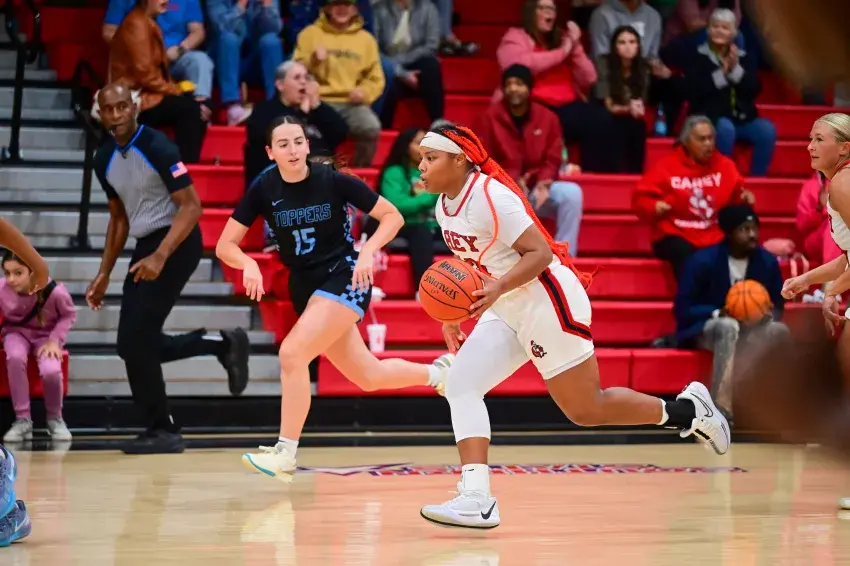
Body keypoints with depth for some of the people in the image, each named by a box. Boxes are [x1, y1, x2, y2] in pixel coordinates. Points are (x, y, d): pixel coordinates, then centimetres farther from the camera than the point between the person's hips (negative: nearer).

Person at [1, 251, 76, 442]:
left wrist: (54, 340, -16)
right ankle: (22, 420, -19)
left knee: (51, 371, -30)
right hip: (17, 333, 1)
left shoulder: (54, 291, -26)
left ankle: (55, 418, 3)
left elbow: (69, 315, -5)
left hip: (45, 335, -1)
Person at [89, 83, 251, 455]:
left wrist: (160, 257, -29)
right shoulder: (104, 159, 7)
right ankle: (224, 345, 22)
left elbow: (191, 207, -19)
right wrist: (104, 274, 15)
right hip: (146, 246, 8)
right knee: (134, 344, 7)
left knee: (135, 340, -13)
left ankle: (163, 431, -1)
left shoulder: (157, 148, -17)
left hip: (176, 243, -8)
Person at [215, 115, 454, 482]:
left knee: (292, 353, -24)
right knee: (369, 376, 13)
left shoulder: (333, 180, -14)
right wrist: (249, 264, -26)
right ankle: (437, 373, 41)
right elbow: (225, 246, -5)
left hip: (344, 276, -5)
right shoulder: (263, 189, -6)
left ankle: (285, 454, -16)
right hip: (304, 287, 5)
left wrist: (368, 251, -22)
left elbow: (392, 216, -6)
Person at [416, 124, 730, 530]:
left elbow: (539, 253, -22)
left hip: (547, 300, -9)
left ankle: (688, 409, 19)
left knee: (587, 411, -1)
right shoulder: (445, 206, 7)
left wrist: (496, 289, -35)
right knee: (460, 383, -9)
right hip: (507, 312, 9)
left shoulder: (490, 196, -20)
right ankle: (477, 499, -15)